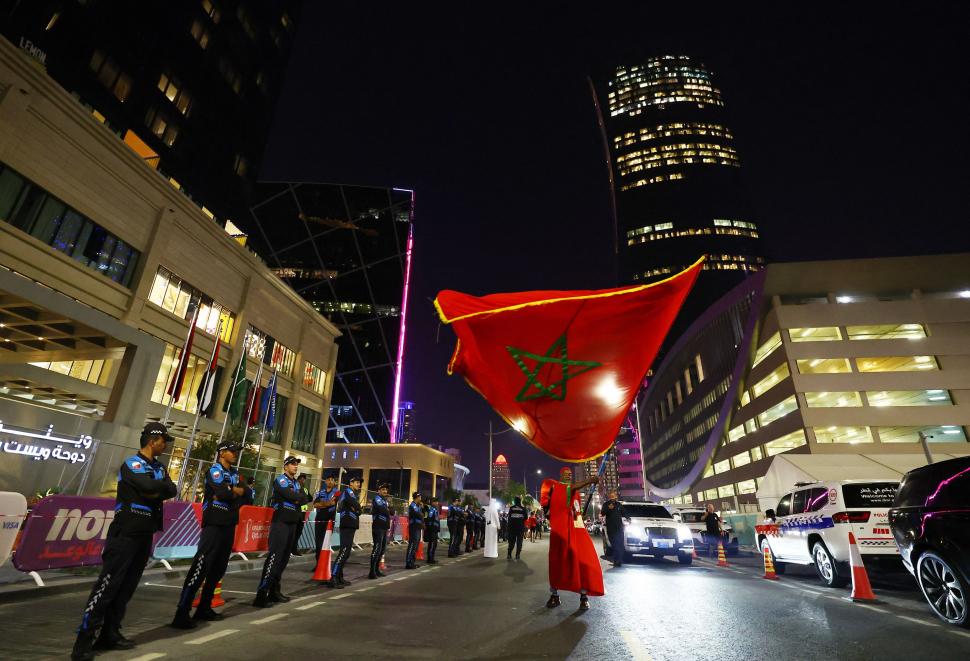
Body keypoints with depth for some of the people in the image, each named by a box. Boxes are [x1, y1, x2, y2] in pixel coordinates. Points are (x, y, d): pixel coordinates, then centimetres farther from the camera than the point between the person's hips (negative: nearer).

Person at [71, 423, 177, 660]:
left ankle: (110, 634, 20)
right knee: (107, 585, -7)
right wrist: (163, 485, -8)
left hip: (145, 535, 7)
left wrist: (156, 491, -16)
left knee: (127, 587, 11)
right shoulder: (132, 464, -11)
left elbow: (172, 491, 0)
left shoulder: (159, 468, 12)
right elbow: (148, 486, -26)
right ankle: (84, 641, 0)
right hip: (125, 534, -7)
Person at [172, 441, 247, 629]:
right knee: (200, 567, -11)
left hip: (229, 525, 8)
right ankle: (182, 613, -6)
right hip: (214, 524, -7)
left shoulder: (234, 473, 15)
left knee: (218, 569, 12)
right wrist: (236, 490, -4)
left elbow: (246, 494, 4)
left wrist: (231, 492, -12)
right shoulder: (215, 470, -7)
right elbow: (223, 492, -22)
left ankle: (204, 608, 23)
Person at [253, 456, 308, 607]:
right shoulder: (280, 480, -7)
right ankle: (261, 594, -14)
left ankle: (274, 590, 18)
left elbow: (303, 499, 6)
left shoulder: (296, 483, 17)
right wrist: (298, 497, -2)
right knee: (274, 556, -15)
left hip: (292, 523, 8)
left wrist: (295, 498, -12)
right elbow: (292, 496, -20)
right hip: (281, 522, -8)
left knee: (284, 558, 10)